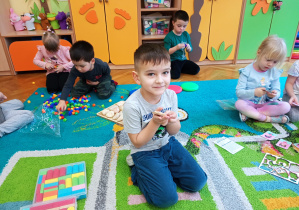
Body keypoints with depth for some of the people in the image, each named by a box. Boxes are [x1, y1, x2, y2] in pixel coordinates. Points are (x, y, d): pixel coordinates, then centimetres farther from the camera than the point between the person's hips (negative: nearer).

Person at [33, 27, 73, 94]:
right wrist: (45, 64, -11)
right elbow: (35, 60, 8)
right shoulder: (42, 50, -4)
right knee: (51, 89, -18)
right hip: (52, 72, 2)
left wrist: (63, 67, -21)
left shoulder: (64, 49, -13)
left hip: (64, 71, -2)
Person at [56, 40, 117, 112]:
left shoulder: (101, 66, -39)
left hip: (102, 79, -3)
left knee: (104, 95, -25)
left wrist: (98, 82, -25)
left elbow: (107, 74, -14)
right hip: (86, 80, 4)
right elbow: (68, 85, -34)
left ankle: (112, 84, 7)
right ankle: (91, 88, 19)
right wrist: (62, 101, -46)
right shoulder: (75, 70, -34)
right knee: (75, 94, -5)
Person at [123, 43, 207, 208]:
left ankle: (163, 171, 20)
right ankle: (137, 170, 10)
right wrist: (155, 122, -29)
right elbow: (137, 142, -16)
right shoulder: (132, 105, -27)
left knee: (198, 182, 4)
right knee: (166, 198, -12)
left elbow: (174, 131, -1)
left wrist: (171, 121, -25)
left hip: (169, 144, 5)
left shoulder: (171, 95, -12)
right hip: (145, 152, -4)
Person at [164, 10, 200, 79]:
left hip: (183, 60, 6)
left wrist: (188, 48, -15)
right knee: (175, 75, -27)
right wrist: (176, 48, -29)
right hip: (173, 61, -6)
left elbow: (190, 50, 9)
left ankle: (179, 69, 7)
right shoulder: (169, 36, -13)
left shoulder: (186, 34, 4)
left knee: (196, 69, -3)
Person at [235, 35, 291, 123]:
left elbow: (277, 91, 4)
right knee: (239, 103, -34)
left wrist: (274, 95, -21)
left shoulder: (274, 73, 1)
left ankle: (249, 113, -24)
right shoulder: (247, 71, -12)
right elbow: (239, 92, -16)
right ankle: (268, 118, -27)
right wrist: (253, 92, -33)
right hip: (249, 103, -4)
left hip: (266, 103, 4)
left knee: (286, 106, -19)